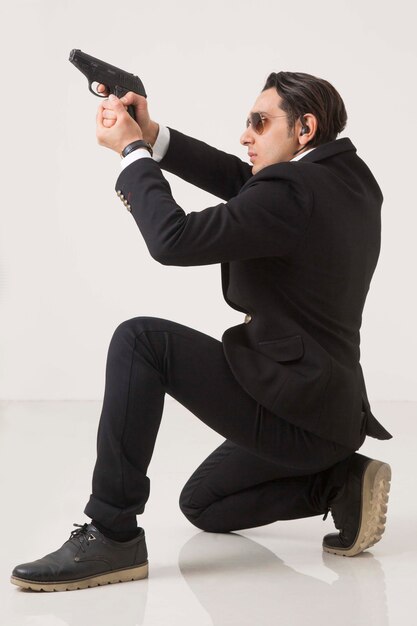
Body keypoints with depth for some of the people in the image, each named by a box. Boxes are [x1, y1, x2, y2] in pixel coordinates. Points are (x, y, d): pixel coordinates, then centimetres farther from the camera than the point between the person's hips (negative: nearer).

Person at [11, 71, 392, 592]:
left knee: (140, 339, -17)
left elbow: (173, 238, -24)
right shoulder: (350, 177, 9)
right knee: (201, 504, 28)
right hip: (324, 412, 10)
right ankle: (340, 483, 11)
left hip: (290, 409, -10)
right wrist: (151, 135, 1)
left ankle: (112, 535, -14)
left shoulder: (292, 192, -20)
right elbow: (238, 181, 12)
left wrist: (132, 152, -10)